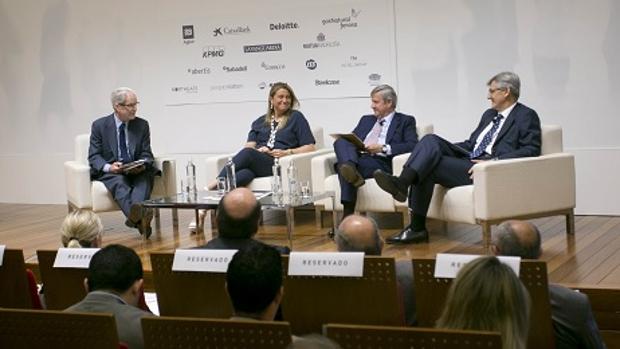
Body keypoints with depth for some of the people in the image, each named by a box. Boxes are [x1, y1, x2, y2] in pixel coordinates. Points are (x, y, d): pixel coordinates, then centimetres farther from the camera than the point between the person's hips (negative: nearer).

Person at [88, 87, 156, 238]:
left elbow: (146, 155, 7)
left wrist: (142, 165, -18)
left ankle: (137, 215, -57)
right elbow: (94, 156, -1)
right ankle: (138, 216, -63)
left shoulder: (142, 125, 9)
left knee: (145, 177, -32)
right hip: (109, 172, -2)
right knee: (119, 181, -36)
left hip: (136, 171, 2)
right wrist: (108, 167, -23)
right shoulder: (99, 125, 3)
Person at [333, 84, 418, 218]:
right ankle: (350, 170, -57)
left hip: (382, 163, -5)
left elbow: (412, 145, -3)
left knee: (344, 165, -36)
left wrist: (383, 148, -14)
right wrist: (354, 145, -2)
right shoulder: (366, 119, 32)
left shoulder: (405, 121, 14)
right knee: (341, 142, -31)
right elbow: (351, 140, 25)